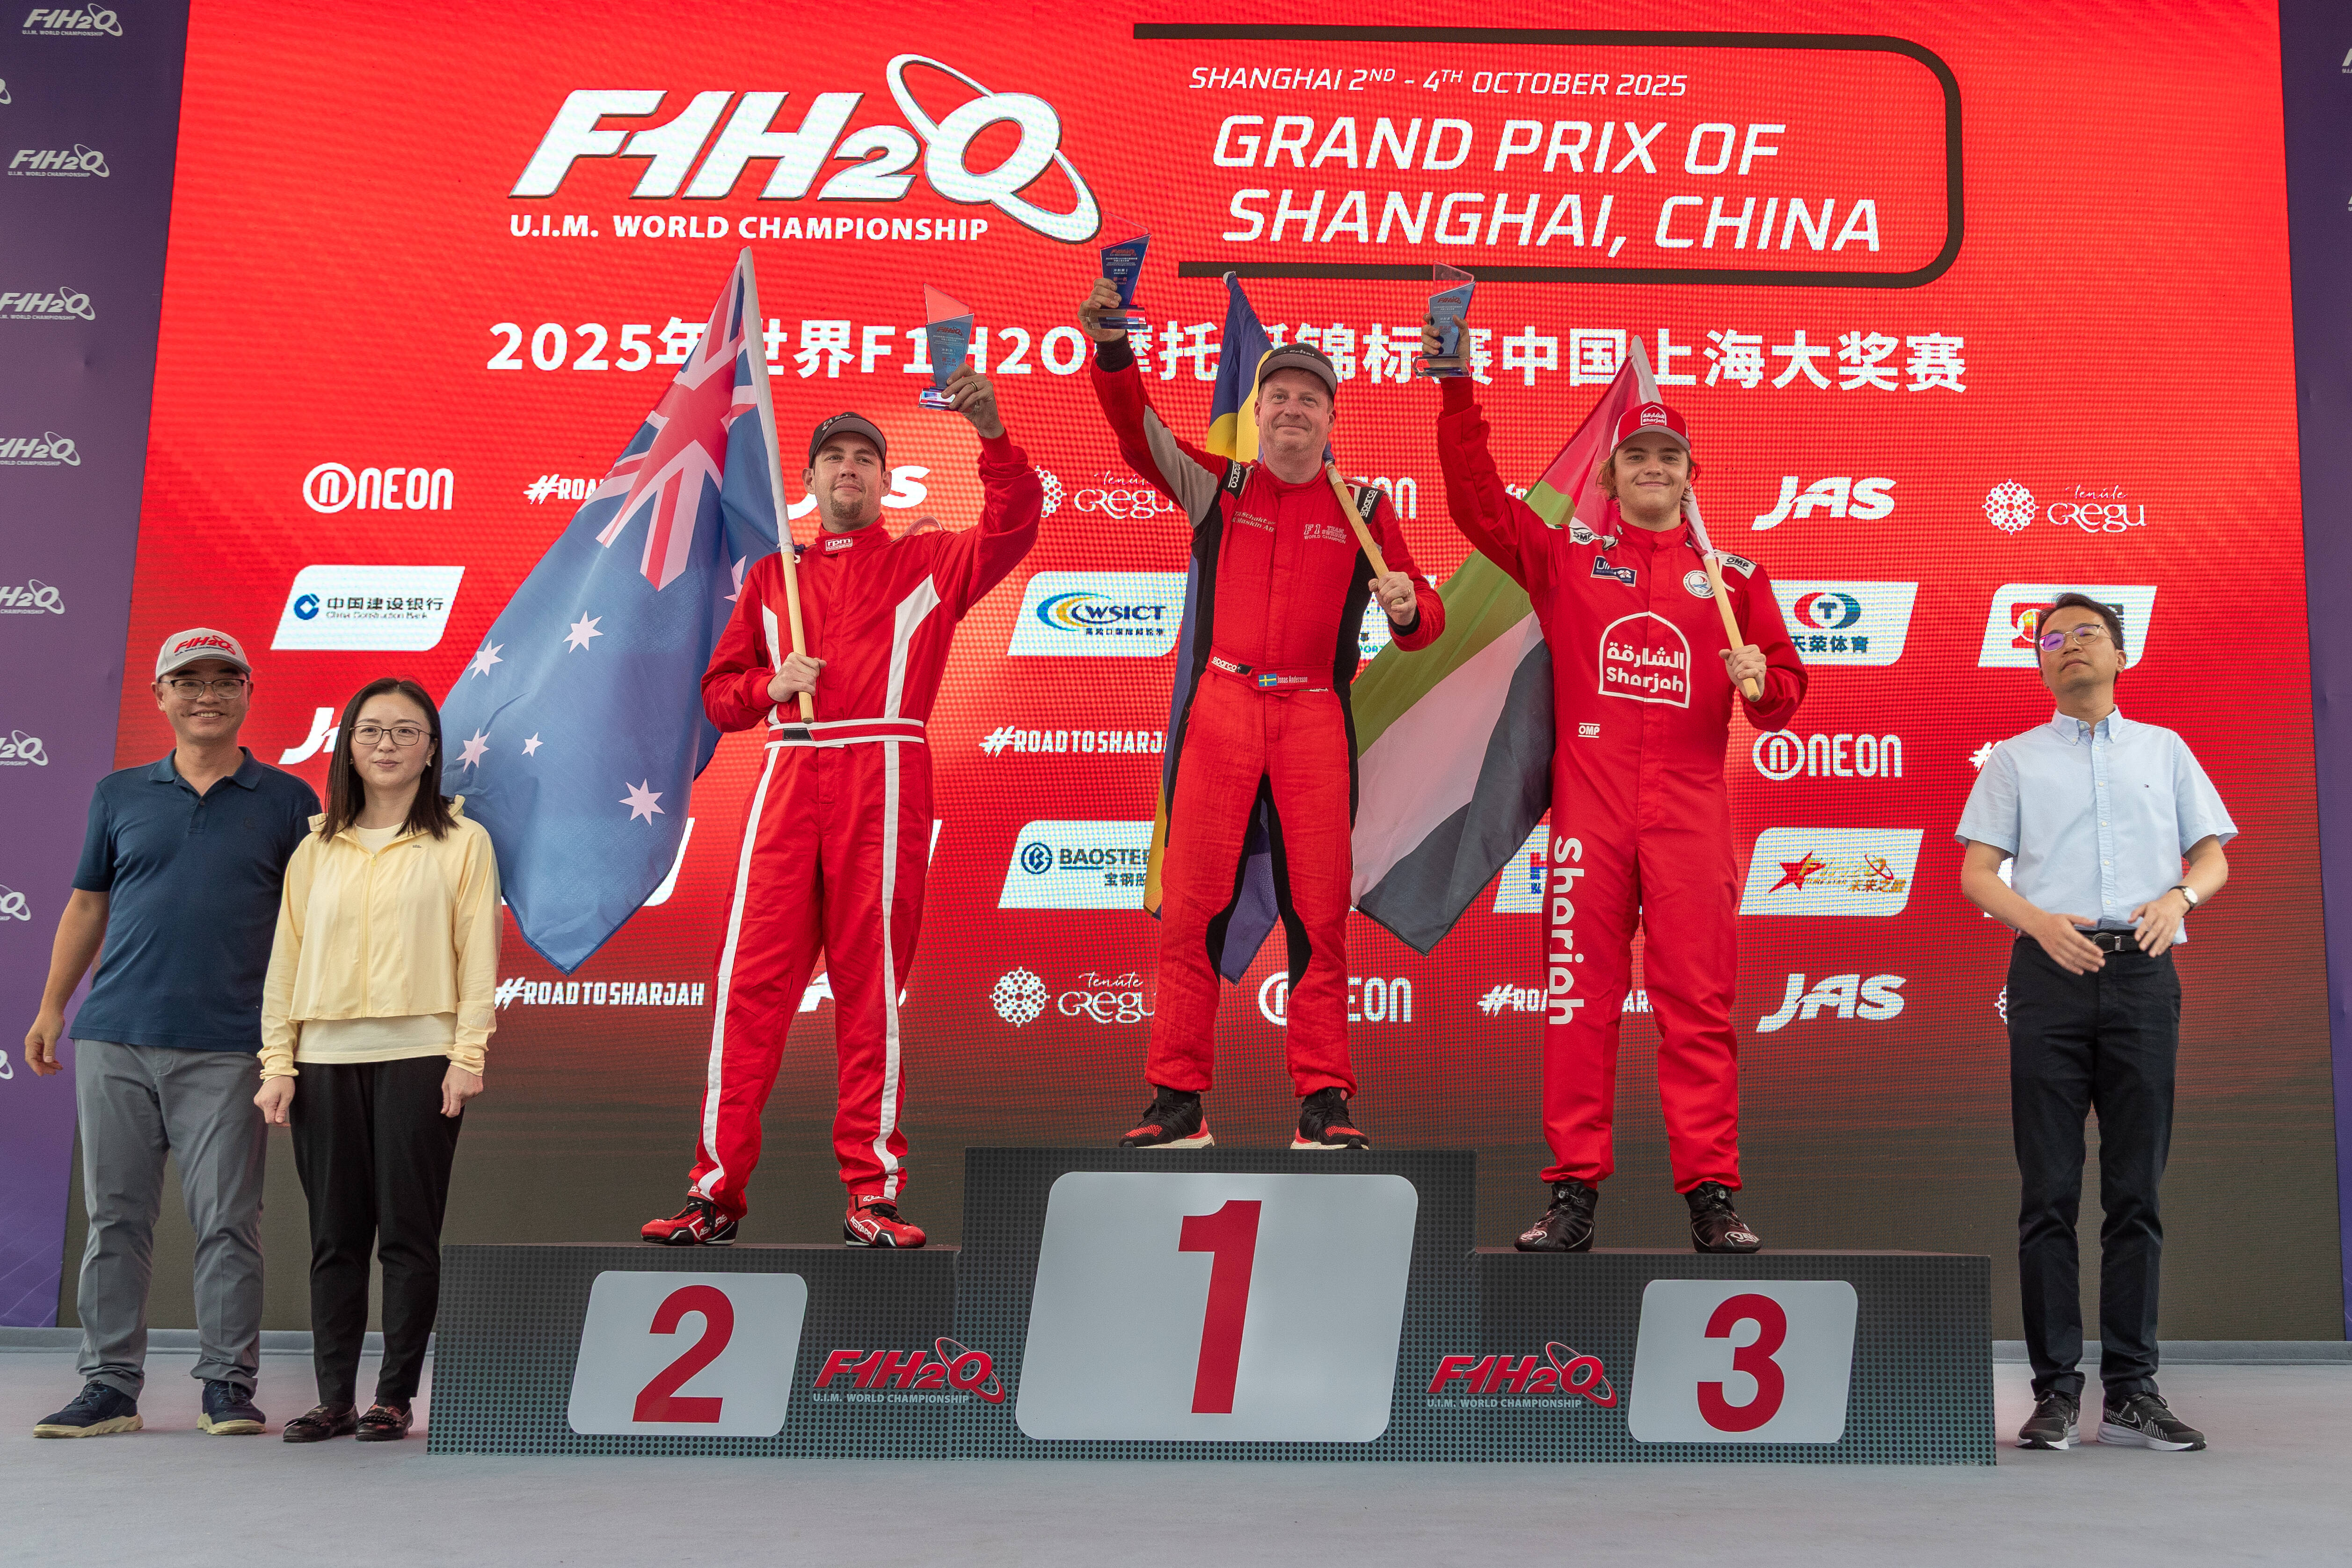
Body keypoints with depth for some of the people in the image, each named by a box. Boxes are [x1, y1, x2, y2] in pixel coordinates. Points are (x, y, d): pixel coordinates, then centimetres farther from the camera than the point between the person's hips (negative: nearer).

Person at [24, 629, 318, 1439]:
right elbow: (86, 905, 17)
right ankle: (110, 1385, 15)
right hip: (115, 1038, 2)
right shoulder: (120, 794, 12)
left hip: (227, 1048, -2)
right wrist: (51, 1007, 11)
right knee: (115, 1219, 6)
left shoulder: (286, 800, 6)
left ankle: (228, 1385, 9)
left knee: (227, 1221, -1)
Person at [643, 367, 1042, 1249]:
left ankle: (872, 1193, 2)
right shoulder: (774, 575, 23)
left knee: (873, 981, -3)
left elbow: (1013, 526, -3)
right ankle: (717, 1191, -1)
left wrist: (991, 433, -16)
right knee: (754, 976, -4)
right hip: (789, 778, 2)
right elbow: (720, 693, 21)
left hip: (882, 780, -2)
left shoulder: (926, 563, 14)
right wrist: (772, 685, 0)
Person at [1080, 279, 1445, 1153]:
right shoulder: (1216, 487, 12)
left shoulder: (1365, 511, 12)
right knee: (1192, 907, -3)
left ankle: (1323, 1101, 7)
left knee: (1320, 913, 0)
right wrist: (1110, 349, -18)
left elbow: (1422, 624, 13)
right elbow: (1138, 432, -2)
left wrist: (1409, 608, -11)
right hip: (1221, 707, 0)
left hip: (1316, 719, 0)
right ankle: (1178, 1101, 3)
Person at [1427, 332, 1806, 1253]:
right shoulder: (1566, 557, 12)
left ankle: (1712, 1196, 3)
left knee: (1698, 1003, -2)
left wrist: (1761, 683, -9)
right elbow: (1476, 500, 2)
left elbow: (1787, 687, 14)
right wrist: (1457, 391, -6)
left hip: (1690, 811, 0)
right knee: (1579, 996, -1)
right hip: (1588, 804, 0)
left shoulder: (1734, 575, 14)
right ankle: (1574, 1191, 5)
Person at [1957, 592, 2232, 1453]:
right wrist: (2040, 921, -14)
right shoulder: (2016, 759, 15)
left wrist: (2179, 897, -9)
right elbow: (1976, 872, 5)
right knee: (2049, 1193, -3)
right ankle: (2055, 1391, 1)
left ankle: (2132, 1391, 7)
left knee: (2137, 1191, 2)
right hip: (2051, 970, -1)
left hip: (2142, 972, 1)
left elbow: (2213, 856, 14)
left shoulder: (2164, 749, 19)